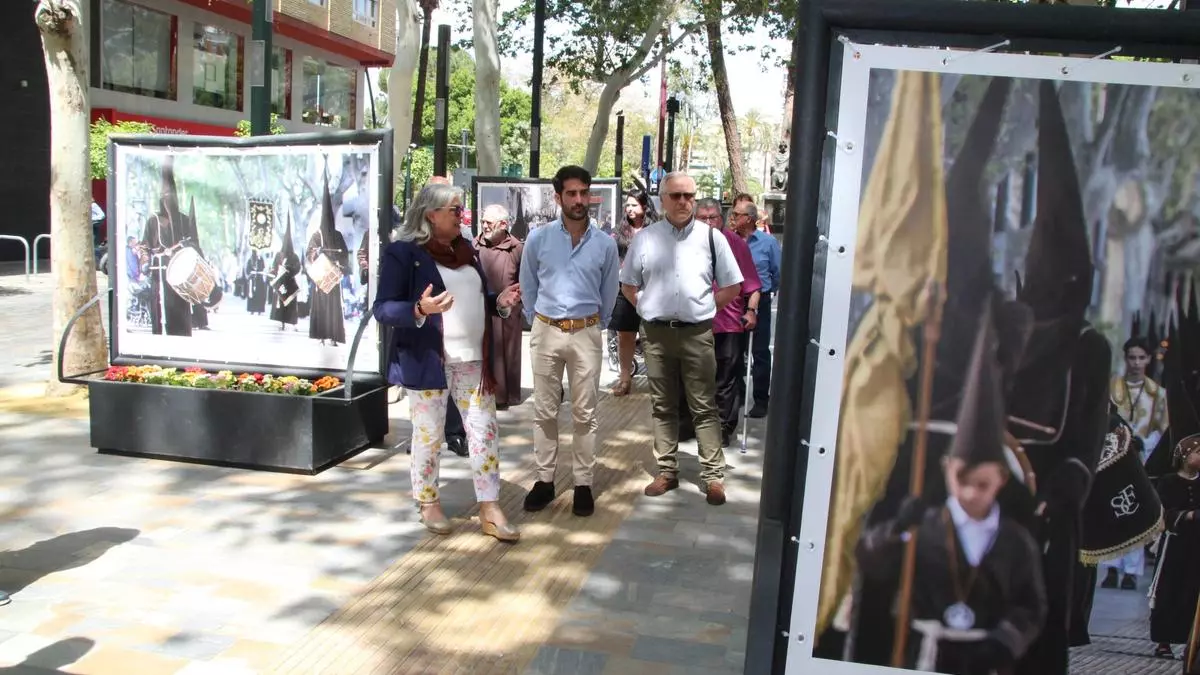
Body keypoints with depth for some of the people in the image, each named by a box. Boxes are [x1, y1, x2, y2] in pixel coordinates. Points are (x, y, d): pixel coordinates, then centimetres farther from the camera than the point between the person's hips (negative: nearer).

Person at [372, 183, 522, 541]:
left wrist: (500, 302, 0)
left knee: (485, 432, 5)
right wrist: (419, 310, -31)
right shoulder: (403, 252, -9)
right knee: (428, 436, 7)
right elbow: (382, 309, -13)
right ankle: (429, 504, 26)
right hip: (428, 361, -6)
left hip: (473, 359, 6)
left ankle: (490, 510, 13)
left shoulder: (466, 250, 12)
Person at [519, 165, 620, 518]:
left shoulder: (605, 244, -2)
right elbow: (528, 287, 10)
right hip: (546, 332, 1)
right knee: (544, 411, 7)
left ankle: (583, 484, 14)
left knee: (585, 413, 5)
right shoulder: (538, 238, -3)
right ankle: (545, 479, 18)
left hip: (586, 334, 0)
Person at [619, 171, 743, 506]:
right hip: (657, 333, 2)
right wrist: (648, 307, 4)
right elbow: (628, 285, 14)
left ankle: (713, 475, 7)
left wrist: (704, 307, 3)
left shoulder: (711, 237, 1)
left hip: (697, 334, -2)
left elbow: (732, 286, 8)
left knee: (704, 407, 1)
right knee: (663, 406, 10)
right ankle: (667, 471, 20)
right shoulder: (645, 238, 5)